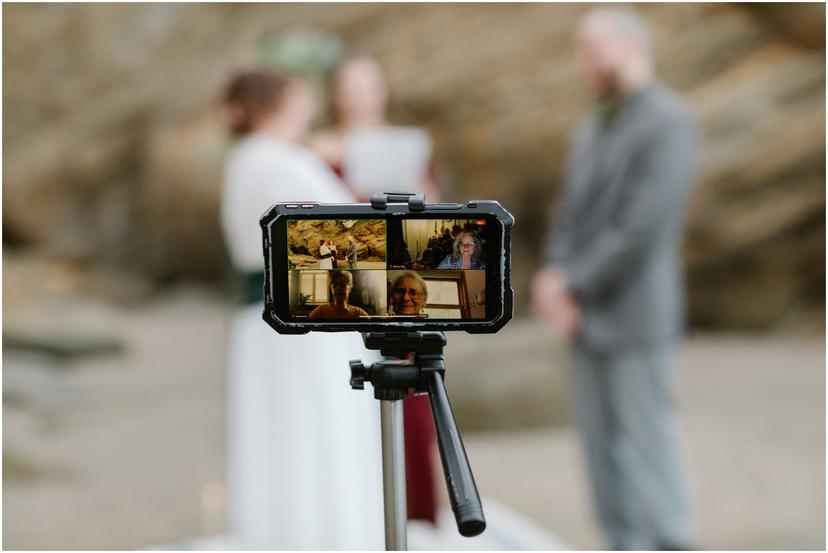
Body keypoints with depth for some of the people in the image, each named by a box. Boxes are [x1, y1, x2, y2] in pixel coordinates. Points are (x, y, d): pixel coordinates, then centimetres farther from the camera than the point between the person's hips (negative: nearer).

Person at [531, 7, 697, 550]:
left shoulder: (668, 123, -12)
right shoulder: (592, 131, 16)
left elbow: (644, 226, -19)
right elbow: (571, 217, 14)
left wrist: (573, 285, -15)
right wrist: (554, 279, -5)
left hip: (637, 318, -8)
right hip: (587, 320, 8)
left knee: (647, 448, -4)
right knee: (604, 448, 9)